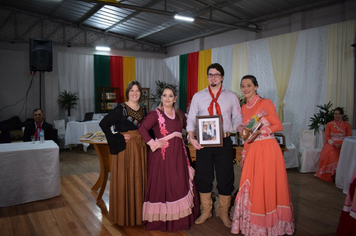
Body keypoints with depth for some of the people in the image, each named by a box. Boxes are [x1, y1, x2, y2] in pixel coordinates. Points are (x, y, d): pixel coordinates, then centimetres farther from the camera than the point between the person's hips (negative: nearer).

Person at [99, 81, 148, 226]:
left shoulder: (142, 110, 9)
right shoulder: (121, 109, -9)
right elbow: (103, 124, -14)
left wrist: (144, 139, 0)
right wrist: (116, 141, -15)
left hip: (140, 148, 6)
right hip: (125, 148, -5)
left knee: (139, 180, 11)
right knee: (124, 180, 2)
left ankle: (138, 213, 26)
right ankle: (123, 215, 18)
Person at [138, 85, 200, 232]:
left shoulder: (179, 114, 12)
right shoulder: (155, 114, -6)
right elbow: (142, 128, -17)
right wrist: (153, 144, -20)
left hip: (178, 154, 6)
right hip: (162, 154, -5)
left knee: (179, 184, 10)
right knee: (162, 184, -1)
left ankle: (179, 217, 25)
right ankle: (162, 219, 15)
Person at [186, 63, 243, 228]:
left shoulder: (232, 96, 6)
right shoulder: (198, 96, 7)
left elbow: (237, 118, 4)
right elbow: (191, 119, 4)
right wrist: (191, 138, -10)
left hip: (224, 141, 0)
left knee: (225, 177, 6)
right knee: (203, 177, 8)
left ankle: (224, 213, 27)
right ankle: (206, 211, 29)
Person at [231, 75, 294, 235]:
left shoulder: (266, 103, -5)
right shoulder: (244, 108, 13)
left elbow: (278, 125, -6)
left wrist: (261, 130, -20)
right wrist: (244, 156, 16)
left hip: (268, 149, -6)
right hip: (252, 150, 6)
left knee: (268, 186, 0)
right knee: (251, 186, 8)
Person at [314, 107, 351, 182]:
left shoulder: (347, 125, 11)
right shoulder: (329, 124, 8)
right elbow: (327, 137, 3)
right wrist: (334, 144, -14)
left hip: (343, 145, 1)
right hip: (331, 144, -1)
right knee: (331, 154, -34)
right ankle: (331, 174, -25)